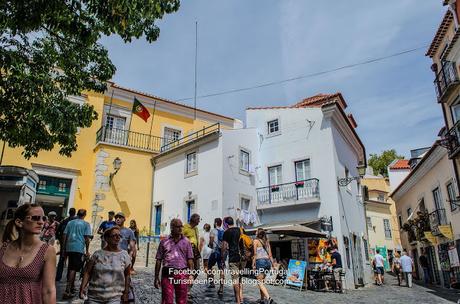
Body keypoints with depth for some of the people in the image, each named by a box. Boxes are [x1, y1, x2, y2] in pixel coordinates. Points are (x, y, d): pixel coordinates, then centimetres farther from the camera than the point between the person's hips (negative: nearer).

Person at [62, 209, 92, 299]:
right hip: (79, 248, -5)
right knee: (73, 269, -4)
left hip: (69, 248, 5)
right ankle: (67, 290, -10)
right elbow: (87, 238, -5)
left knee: (70, 268, 17)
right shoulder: (86, 224, 0)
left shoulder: (70, 223, 12)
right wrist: (87, 251, 1)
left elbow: (65, 236, 11)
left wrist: (64, 249, 18)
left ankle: (71, 287, 31)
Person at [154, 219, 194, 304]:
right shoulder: (164, 242, 7)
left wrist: (191, 274, -4)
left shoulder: (186, 242, 8)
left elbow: (190, 259, 6)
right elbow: (158, 260, 9)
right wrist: (156, 277, 7)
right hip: (167, 274, 0)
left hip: (182, 274, 1)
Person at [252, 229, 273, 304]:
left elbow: (255, 254, -6)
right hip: (267, 261, 7)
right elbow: (270, 255, 13)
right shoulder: (267, 242, 17)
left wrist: (253, 264, -5)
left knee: (260, 282, -5)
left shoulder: (256, 241, 1)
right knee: (261, 281, 18)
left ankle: (268, 298, -20)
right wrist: (273, 264, 15)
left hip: (260, 261, -7)